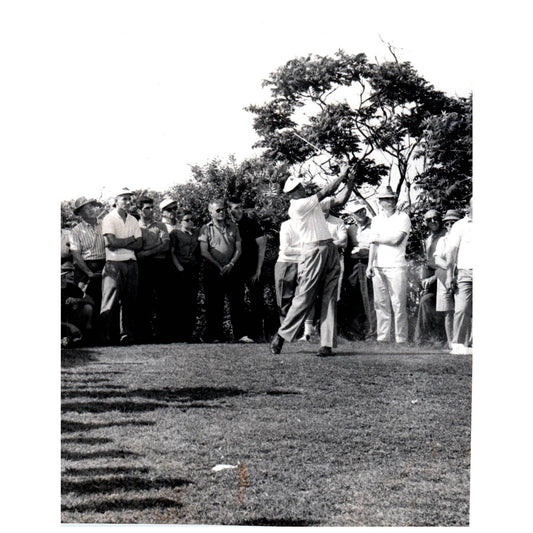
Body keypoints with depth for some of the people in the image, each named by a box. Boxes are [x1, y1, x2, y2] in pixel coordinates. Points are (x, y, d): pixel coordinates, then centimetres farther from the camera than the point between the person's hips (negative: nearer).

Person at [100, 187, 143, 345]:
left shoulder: (133, 221, 15)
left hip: (131, 264, 5)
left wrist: (120, 243, -7)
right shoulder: (109, 219, -1)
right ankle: (106, 336, -6)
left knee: (130, 301, 4)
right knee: (110, 301, -10)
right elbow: (112, 242, -13)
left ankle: (127, 334, 8)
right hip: (114, 263, -5)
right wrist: (131, 239, -2)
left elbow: (139, 245, 5)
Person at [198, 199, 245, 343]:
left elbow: (238, 249, 9)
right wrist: (219, 266, -11)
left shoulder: (233, 227, 12)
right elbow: (204, 252, -4)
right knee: (213, 303, 0)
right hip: (212, 271, -2)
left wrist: (231, 264, -7)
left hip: (231, 270, 2)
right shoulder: (206, 229, 3)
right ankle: (214, 336, 4)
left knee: (236, 301, -2)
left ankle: (239, 334, 1)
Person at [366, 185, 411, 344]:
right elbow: (373, 244, 10)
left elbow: (396, 240, -9)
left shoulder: (403, 217, 3)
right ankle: (382, 337, 8)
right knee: (381, 303, 4)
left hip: (396, 266, -4)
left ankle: (401, 339, -4)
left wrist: (377, 238, 3)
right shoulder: (376, 219, 17)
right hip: (378, 266, 5)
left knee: (398, 303, -7)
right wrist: (370, 264, -1)